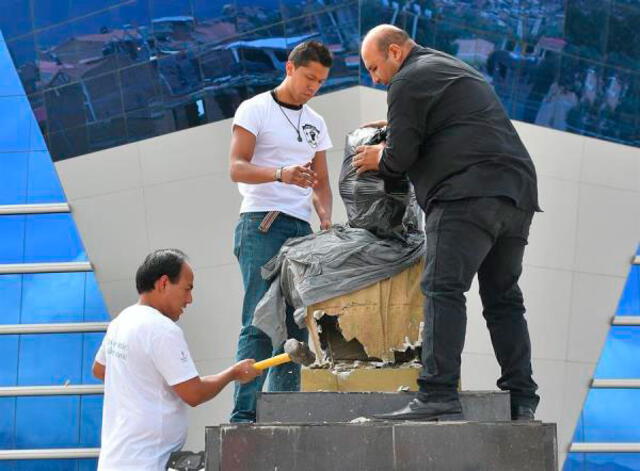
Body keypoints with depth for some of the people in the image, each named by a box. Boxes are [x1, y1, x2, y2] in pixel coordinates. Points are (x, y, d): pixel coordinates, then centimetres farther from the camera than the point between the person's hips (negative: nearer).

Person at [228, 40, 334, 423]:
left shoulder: (315, 123, 20)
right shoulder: (255, 110, 0)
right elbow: (237, 168, -10)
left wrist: (326, 218, 2)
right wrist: (281, 174, -27)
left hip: (300, 228, 7)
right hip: (261, 224, -7)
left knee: (295, 324, 3)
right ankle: (244, 412, -14)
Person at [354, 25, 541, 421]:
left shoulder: (408, 82, 0)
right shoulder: (457, 69, 30)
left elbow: (399, 158, -4)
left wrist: (378, 159, 18)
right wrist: (394, 129, 36)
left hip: (469, 194, -9)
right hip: (517, 195, 9)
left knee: (444, 291, -14)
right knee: (504, 299, 11)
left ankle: (439, 396, -25)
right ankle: (522, 400, 7)